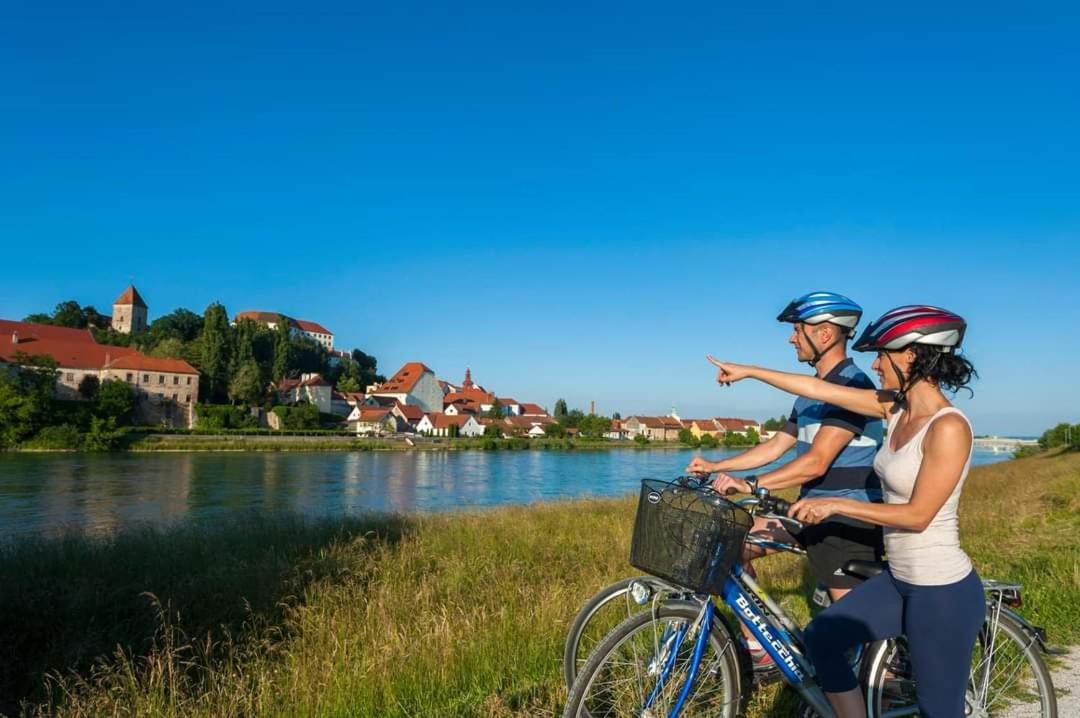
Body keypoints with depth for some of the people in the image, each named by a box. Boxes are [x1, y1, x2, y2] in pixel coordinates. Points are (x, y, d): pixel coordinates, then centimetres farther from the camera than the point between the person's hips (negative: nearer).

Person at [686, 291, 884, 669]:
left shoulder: (852, 387, -18)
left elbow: (816, 463, -26)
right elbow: (776, 446, 14)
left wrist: (750, 484, -31)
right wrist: (715, 466, 9)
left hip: (850, 521, -9)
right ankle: (757, 648, 11)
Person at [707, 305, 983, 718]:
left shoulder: (948, 427, -21)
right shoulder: (897, 409, 3)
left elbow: (918, 515, -22)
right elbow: (821, 390, 7)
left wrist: (836, 505, -19)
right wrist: (748, 371, 11)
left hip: (942, 591, -8)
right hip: (900, 579, 8)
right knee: (821, 637, 8)